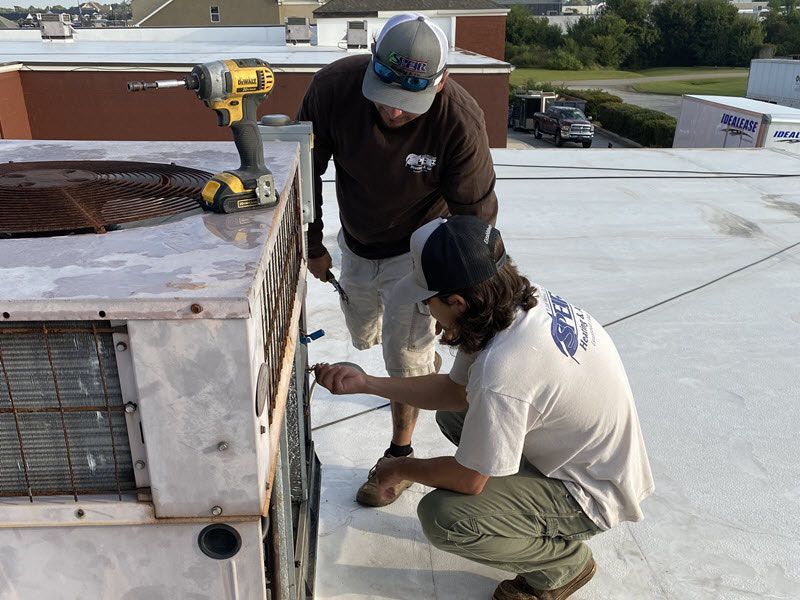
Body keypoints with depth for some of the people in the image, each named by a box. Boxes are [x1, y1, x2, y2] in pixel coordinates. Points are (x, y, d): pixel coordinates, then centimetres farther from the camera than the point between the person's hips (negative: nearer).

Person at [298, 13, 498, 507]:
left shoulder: (461, 121, -33)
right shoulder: (335, 85, -26)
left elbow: (476, 215, -19)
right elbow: (307, 168, -10)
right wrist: (313, 244, -3)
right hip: (355, 244, 5)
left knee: (405, 356, -3)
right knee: (364, 336, 24)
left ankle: (401, 456, 23)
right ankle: (429, 364, 56)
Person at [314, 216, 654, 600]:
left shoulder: (500, 371, -37)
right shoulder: (522, 300, -10)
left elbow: (469, 479, -22)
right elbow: (456, 388, 2)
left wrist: (400, 469, -3)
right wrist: (365, 383, 0)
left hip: (593, 494, -8)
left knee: (441, 517, -21)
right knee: (452, 415, 11)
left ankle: (565, 562, 4)